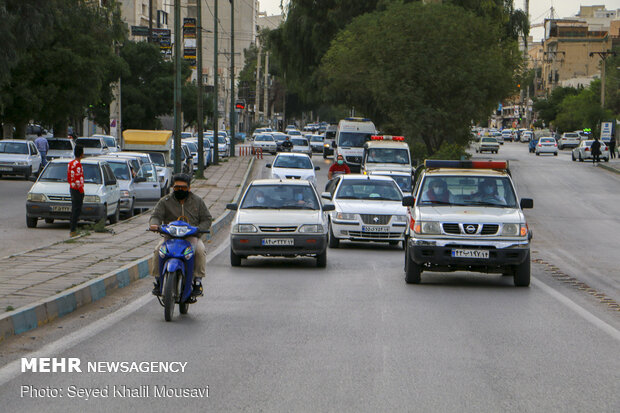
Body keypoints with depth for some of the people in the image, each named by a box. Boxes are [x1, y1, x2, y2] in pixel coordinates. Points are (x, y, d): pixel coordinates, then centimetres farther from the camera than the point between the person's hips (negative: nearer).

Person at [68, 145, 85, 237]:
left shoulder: (70, 163, 10)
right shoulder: (78, 164, -19)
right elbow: (78, 180, -22)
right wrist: (82, 191, -17)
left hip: (72, 188, 10)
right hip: (77, 190, -10)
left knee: (74, 209, 16)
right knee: (76, 210, -7)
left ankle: (72, 229, 22)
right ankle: (72, 230, -8)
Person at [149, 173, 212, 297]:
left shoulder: (197, 201, 11)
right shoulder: (165, 201, 9)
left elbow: (207, 219, 10)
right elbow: (156, 216, 1)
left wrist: (198, 229, -12)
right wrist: (154, 224, -24)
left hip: (192, 237, 0)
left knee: (200, 250, -31)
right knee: (158, 250, -28)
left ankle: (198, 281, -21)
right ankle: (157, 280, -15)